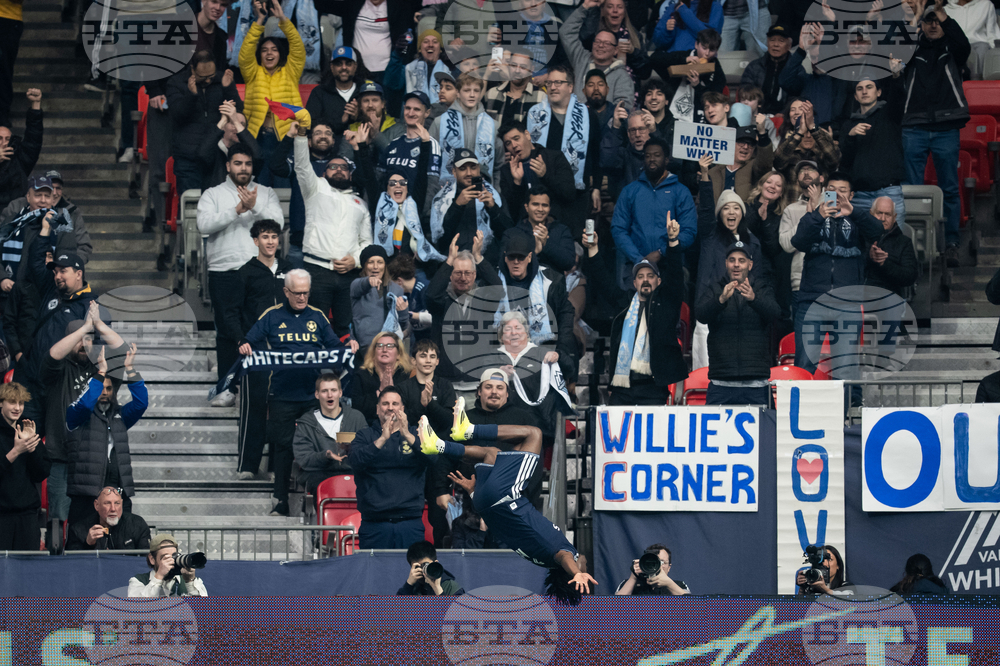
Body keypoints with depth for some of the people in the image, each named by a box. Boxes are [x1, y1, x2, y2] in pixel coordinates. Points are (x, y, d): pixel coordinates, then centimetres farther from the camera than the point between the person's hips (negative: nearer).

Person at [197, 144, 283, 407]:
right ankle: (227, 390, 6)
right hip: (224, 271, 0)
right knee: (226, 331, 1)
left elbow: (277, 223, -3)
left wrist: (255, 208, -18)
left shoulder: (266, 193, 12)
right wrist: (236, 210, -16)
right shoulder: (213, 194, 9)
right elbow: (204, 224, -8)